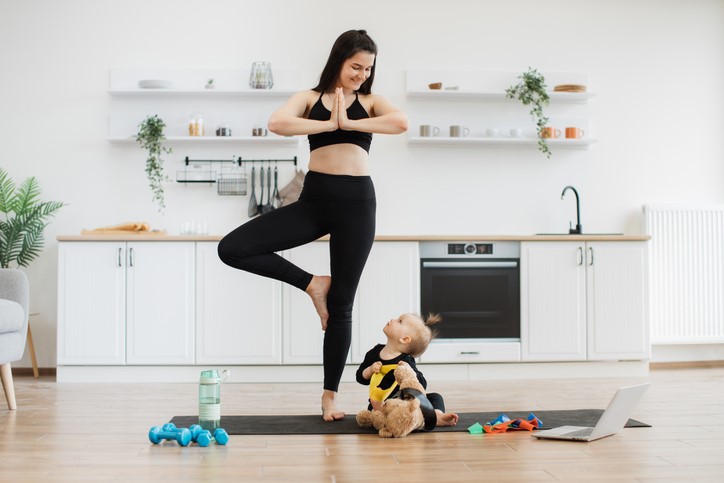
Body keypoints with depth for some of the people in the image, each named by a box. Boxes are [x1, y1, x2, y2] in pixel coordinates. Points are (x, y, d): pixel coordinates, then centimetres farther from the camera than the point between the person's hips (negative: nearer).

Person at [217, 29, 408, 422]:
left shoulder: (370, 101, 9)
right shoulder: (310, 98, 8)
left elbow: (402, 123, -14)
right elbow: (277, 123, -13)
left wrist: (349, 123, -10)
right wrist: (329, 123, -10)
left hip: (356, 201, -1)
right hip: (314, 198, 1)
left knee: (340, 305, 2)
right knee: (232, 249, -13)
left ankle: (330, 395, 16)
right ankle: (312, 284, 4)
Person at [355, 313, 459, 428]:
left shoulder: (406, 361, -11)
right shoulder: (375, 352, 0)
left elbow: (422, 385, -17)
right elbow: (361, 378, 6)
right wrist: (370, 370, -15)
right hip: (380, 405, 1)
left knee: (435, 397, -10)